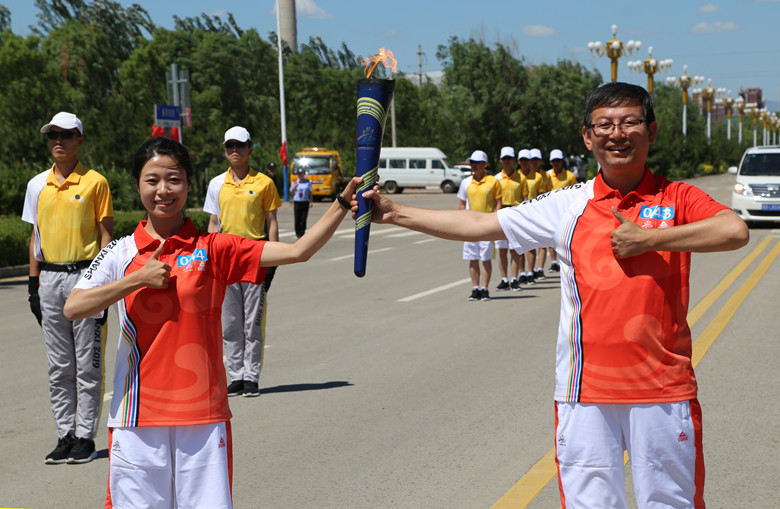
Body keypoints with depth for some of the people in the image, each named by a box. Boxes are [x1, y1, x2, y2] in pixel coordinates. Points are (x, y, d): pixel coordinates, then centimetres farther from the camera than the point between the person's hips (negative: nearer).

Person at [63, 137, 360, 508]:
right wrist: (139, 279, -11)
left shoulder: (213, 249, 2)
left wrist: (343, 203, -12)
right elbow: (73, 308, -6)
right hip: (139, 414, 1)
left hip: (203, 415, -1)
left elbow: (298, 251, -5)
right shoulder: (121, 253, 5)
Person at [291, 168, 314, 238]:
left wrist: (311, 202, 2)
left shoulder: (308, 182, 7)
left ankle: (302, 233, 4)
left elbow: (310, 193, 9)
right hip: (297, 202, 0)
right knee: (297, 219, 0)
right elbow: (291, 192, 11)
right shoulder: (295, 182, 8)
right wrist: (294, 187, -8)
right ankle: (298, 233, 13)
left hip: (305, 202, 0)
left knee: (303, 219, -3)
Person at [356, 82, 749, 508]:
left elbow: (735, 231, -19)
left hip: (662, 391, -1)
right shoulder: (566, 206, 5)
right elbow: (479, 225, 8)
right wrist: (393, 213, 6)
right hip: (586, 391, 2)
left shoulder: (678, 199, 0)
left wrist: (649, 239, -17)